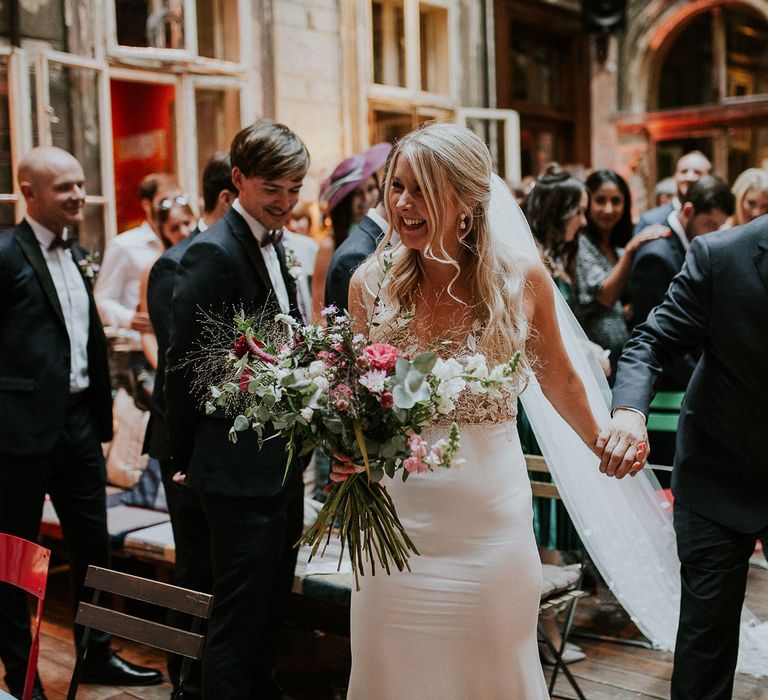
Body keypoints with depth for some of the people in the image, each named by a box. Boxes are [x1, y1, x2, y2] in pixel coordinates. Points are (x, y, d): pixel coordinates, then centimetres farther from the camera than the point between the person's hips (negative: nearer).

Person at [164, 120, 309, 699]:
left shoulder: (273, 244, 11)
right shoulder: (214, 253, -17)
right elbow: (185, 363, -16)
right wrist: (188, 456, -7)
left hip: (282, 462, 9)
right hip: (241, 468, -9)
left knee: (272, 605, 21)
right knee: (241, 616, 2)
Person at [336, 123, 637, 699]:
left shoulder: (522, 276, -7)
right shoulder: (371, 283, -5)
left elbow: (557, 377, 10)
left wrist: (597, 442, 22)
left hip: (491, 504, -1)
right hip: (398, 505, 1)